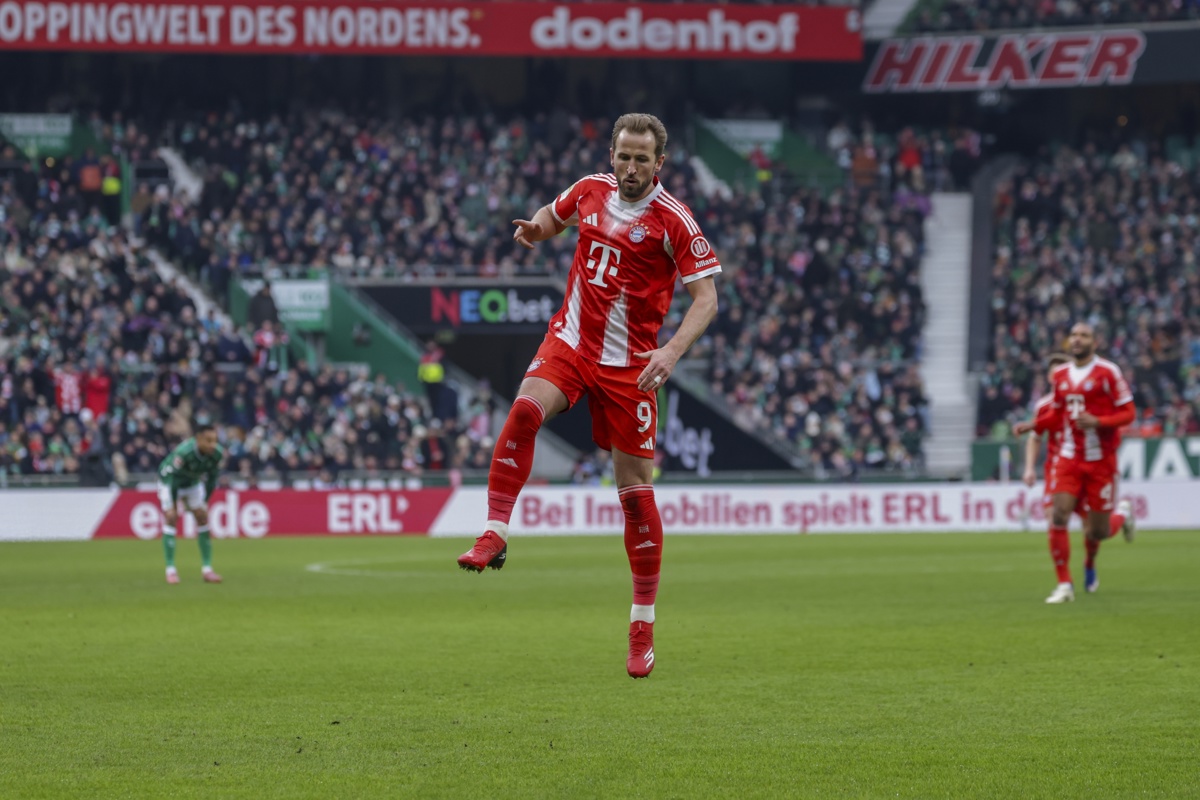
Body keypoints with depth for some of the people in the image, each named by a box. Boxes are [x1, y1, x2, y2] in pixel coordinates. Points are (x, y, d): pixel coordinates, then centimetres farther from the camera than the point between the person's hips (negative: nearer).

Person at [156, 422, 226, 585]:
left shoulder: (217, 453, -23)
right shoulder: (184, 452, -40)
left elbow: (212, 477, -5)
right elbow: (168, 476, -34)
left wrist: (205, 501, 2)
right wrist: (170, 506, -33)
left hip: (193, 482, 5)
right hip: (170, 480, -5)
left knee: (203, 517, -2)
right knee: (170, 518, -16)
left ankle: (207, 569, 2)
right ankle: (170, 570, -13)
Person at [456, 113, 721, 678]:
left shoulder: (672, 220, -10)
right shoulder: (591, 190, 4)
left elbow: (706, 297, -12)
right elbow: (554, 216, 26)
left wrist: (673, 351, -29)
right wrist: (534, 228, 1)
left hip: (628, 364, -3)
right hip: (570, 341, 3)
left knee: (635, 489, -1)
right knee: (524, 410, -29)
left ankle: (643, 623, 10)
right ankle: (495, 534, -27)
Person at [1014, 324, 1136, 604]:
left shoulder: (1108, 372, -8)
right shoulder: (1060, 375, 7)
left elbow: (1127, 413, -7)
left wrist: (1097, 422, -23)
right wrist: (1032, 426, 5)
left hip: (1100, 461, -3)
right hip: (1068, 458, 3)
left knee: (1097, 532, 1)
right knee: (1058, 516, -14)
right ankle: (1064, 585, -8)